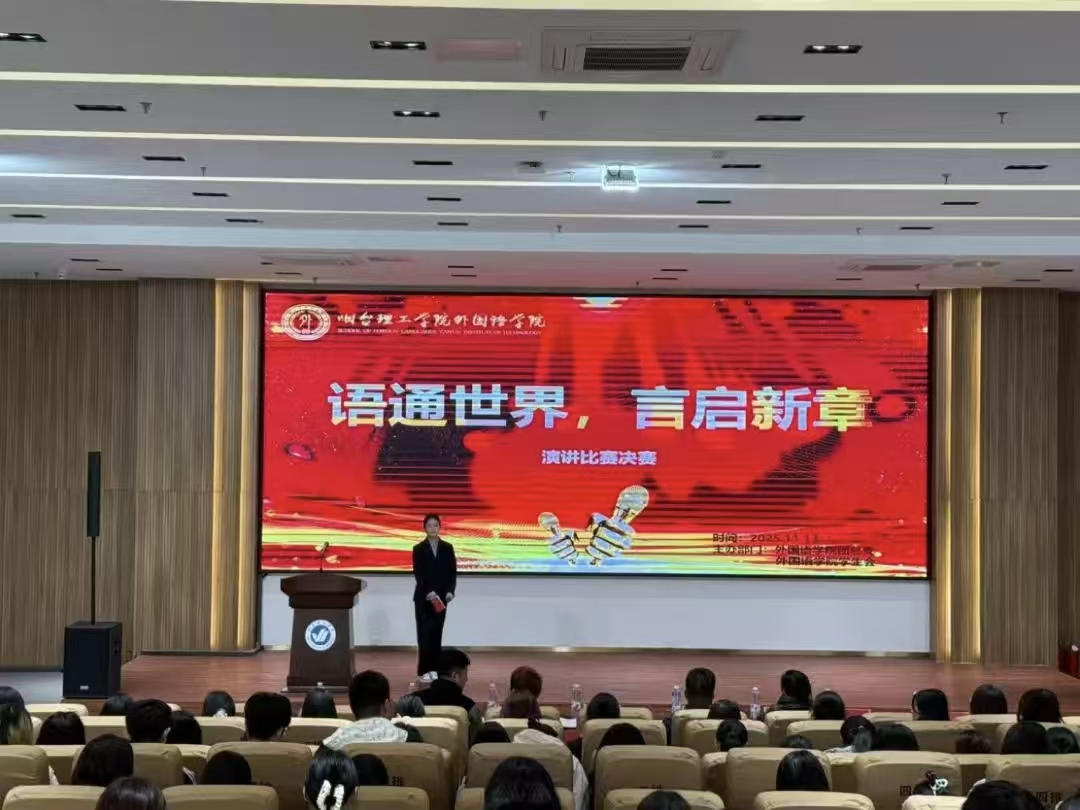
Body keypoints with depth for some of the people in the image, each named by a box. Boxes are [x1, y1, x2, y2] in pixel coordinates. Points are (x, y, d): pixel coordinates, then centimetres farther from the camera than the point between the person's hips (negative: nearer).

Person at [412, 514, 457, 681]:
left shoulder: (447, 548, 5)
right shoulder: (418, 549, -1)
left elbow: (452, 572, 4)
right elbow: (418, 574, -8)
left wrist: (450, 591, -11)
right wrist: (428, 592, -20)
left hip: (441, 597, 2)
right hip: (423, 597, -2)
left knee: (436, 632, 4)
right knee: (424, 632, -5)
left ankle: (434, 668, 8)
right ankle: (425, 670, -4)